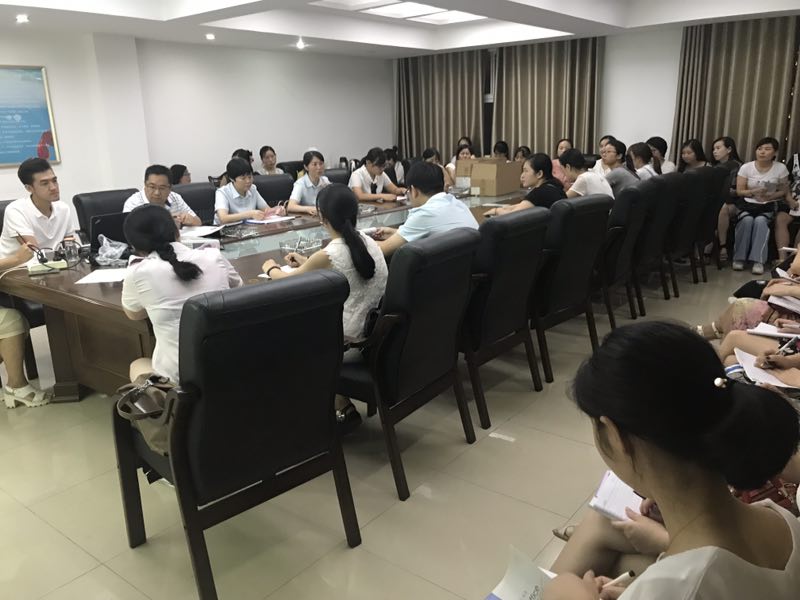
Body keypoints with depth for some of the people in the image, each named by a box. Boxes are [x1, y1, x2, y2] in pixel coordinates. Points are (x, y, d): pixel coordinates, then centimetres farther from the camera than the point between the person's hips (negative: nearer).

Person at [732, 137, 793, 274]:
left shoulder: (781, 168, -3)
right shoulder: (746, 167, -4)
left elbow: (783, 191, 7)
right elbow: (739, 191, -2)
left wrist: (770, 196, -13)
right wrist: (753, 192, -20)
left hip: (767, 207, 0)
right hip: (747, 205, 0)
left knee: (760, 221, -33)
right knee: (746, 221, -33)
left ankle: (758, 260, -31)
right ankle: (739, 257, -23)